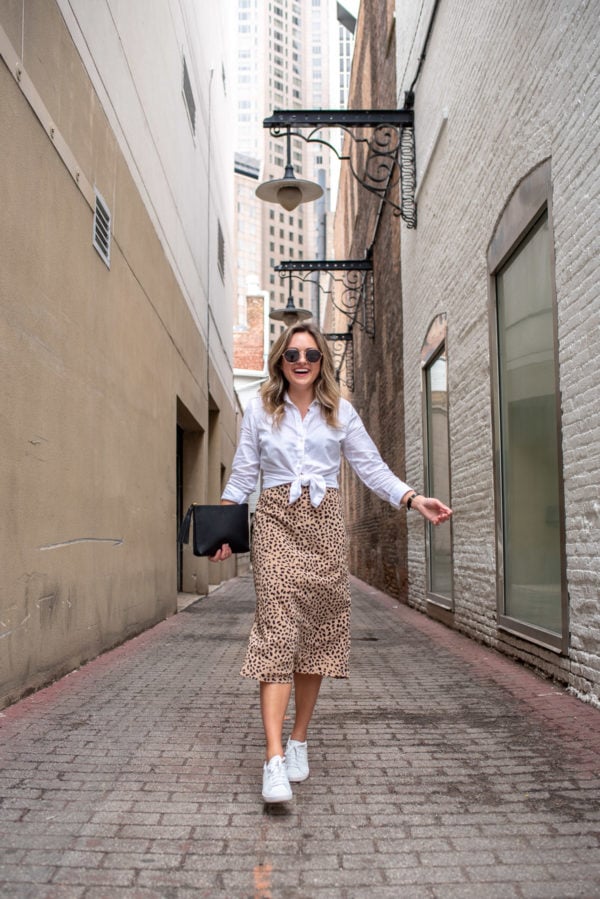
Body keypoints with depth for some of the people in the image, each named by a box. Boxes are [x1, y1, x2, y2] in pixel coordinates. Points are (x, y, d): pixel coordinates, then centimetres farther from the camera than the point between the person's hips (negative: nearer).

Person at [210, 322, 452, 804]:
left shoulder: (341, 412, 10)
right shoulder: (259, 410, 8)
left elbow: (372, 467, 7)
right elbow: (244, 473, 11)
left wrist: (414, 499, -7)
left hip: (325, 522, 2)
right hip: (276, 521, -2)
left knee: (318, 632, 4)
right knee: (277, 627, -14)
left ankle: (299, 741, 20)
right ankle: (274, 758, -18)